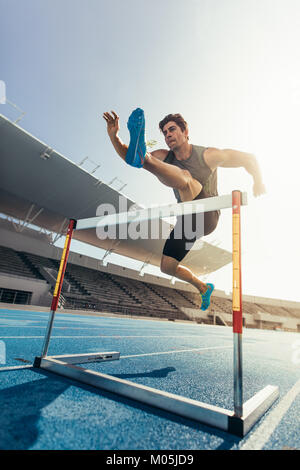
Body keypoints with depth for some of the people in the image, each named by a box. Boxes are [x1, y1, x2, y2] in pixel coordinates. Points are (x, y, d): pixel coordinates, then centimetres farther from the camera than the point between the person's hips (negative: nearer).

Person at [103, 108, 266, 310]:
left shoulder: (208, 155, -4)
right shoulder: (164, 157, 5)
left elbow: (248, 158, 8)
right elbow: (126, 155, -7)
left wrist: (258, 180, -3)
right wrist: (114, 136, -23)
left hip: (207, 216, -6)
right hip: (187, 222, 6)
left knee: (184, 177, -31)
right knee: (167, 267, 9)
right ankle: (204, 288, 30)